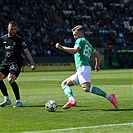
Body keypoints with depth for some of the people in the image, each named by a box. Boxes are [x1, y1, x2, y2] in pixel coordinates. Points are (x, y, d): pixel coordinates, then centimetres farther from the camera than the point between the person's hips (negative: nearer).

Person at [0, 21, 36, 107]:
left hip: (16, 62, -6)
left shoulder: (19, 40, -6)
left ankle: (18, 101, -16)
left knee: (11, 79, -25)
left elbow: (26, 52, -9)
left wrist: (32, 64, -16)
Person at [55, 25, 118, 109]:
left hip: (83, 68, -10)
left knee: (86, 88, -28)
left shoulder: (80, 40, 1)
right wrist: (97, 66, 49)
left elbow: (75, 50, -16)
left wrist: (62, 47, -10)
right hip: (80, 71, 10)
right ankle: (71, 100, -15)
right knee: (64, 84, 11)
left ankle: (109, 97, -28)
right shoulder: (88, 44, 27)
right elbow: (98, 56, 33)